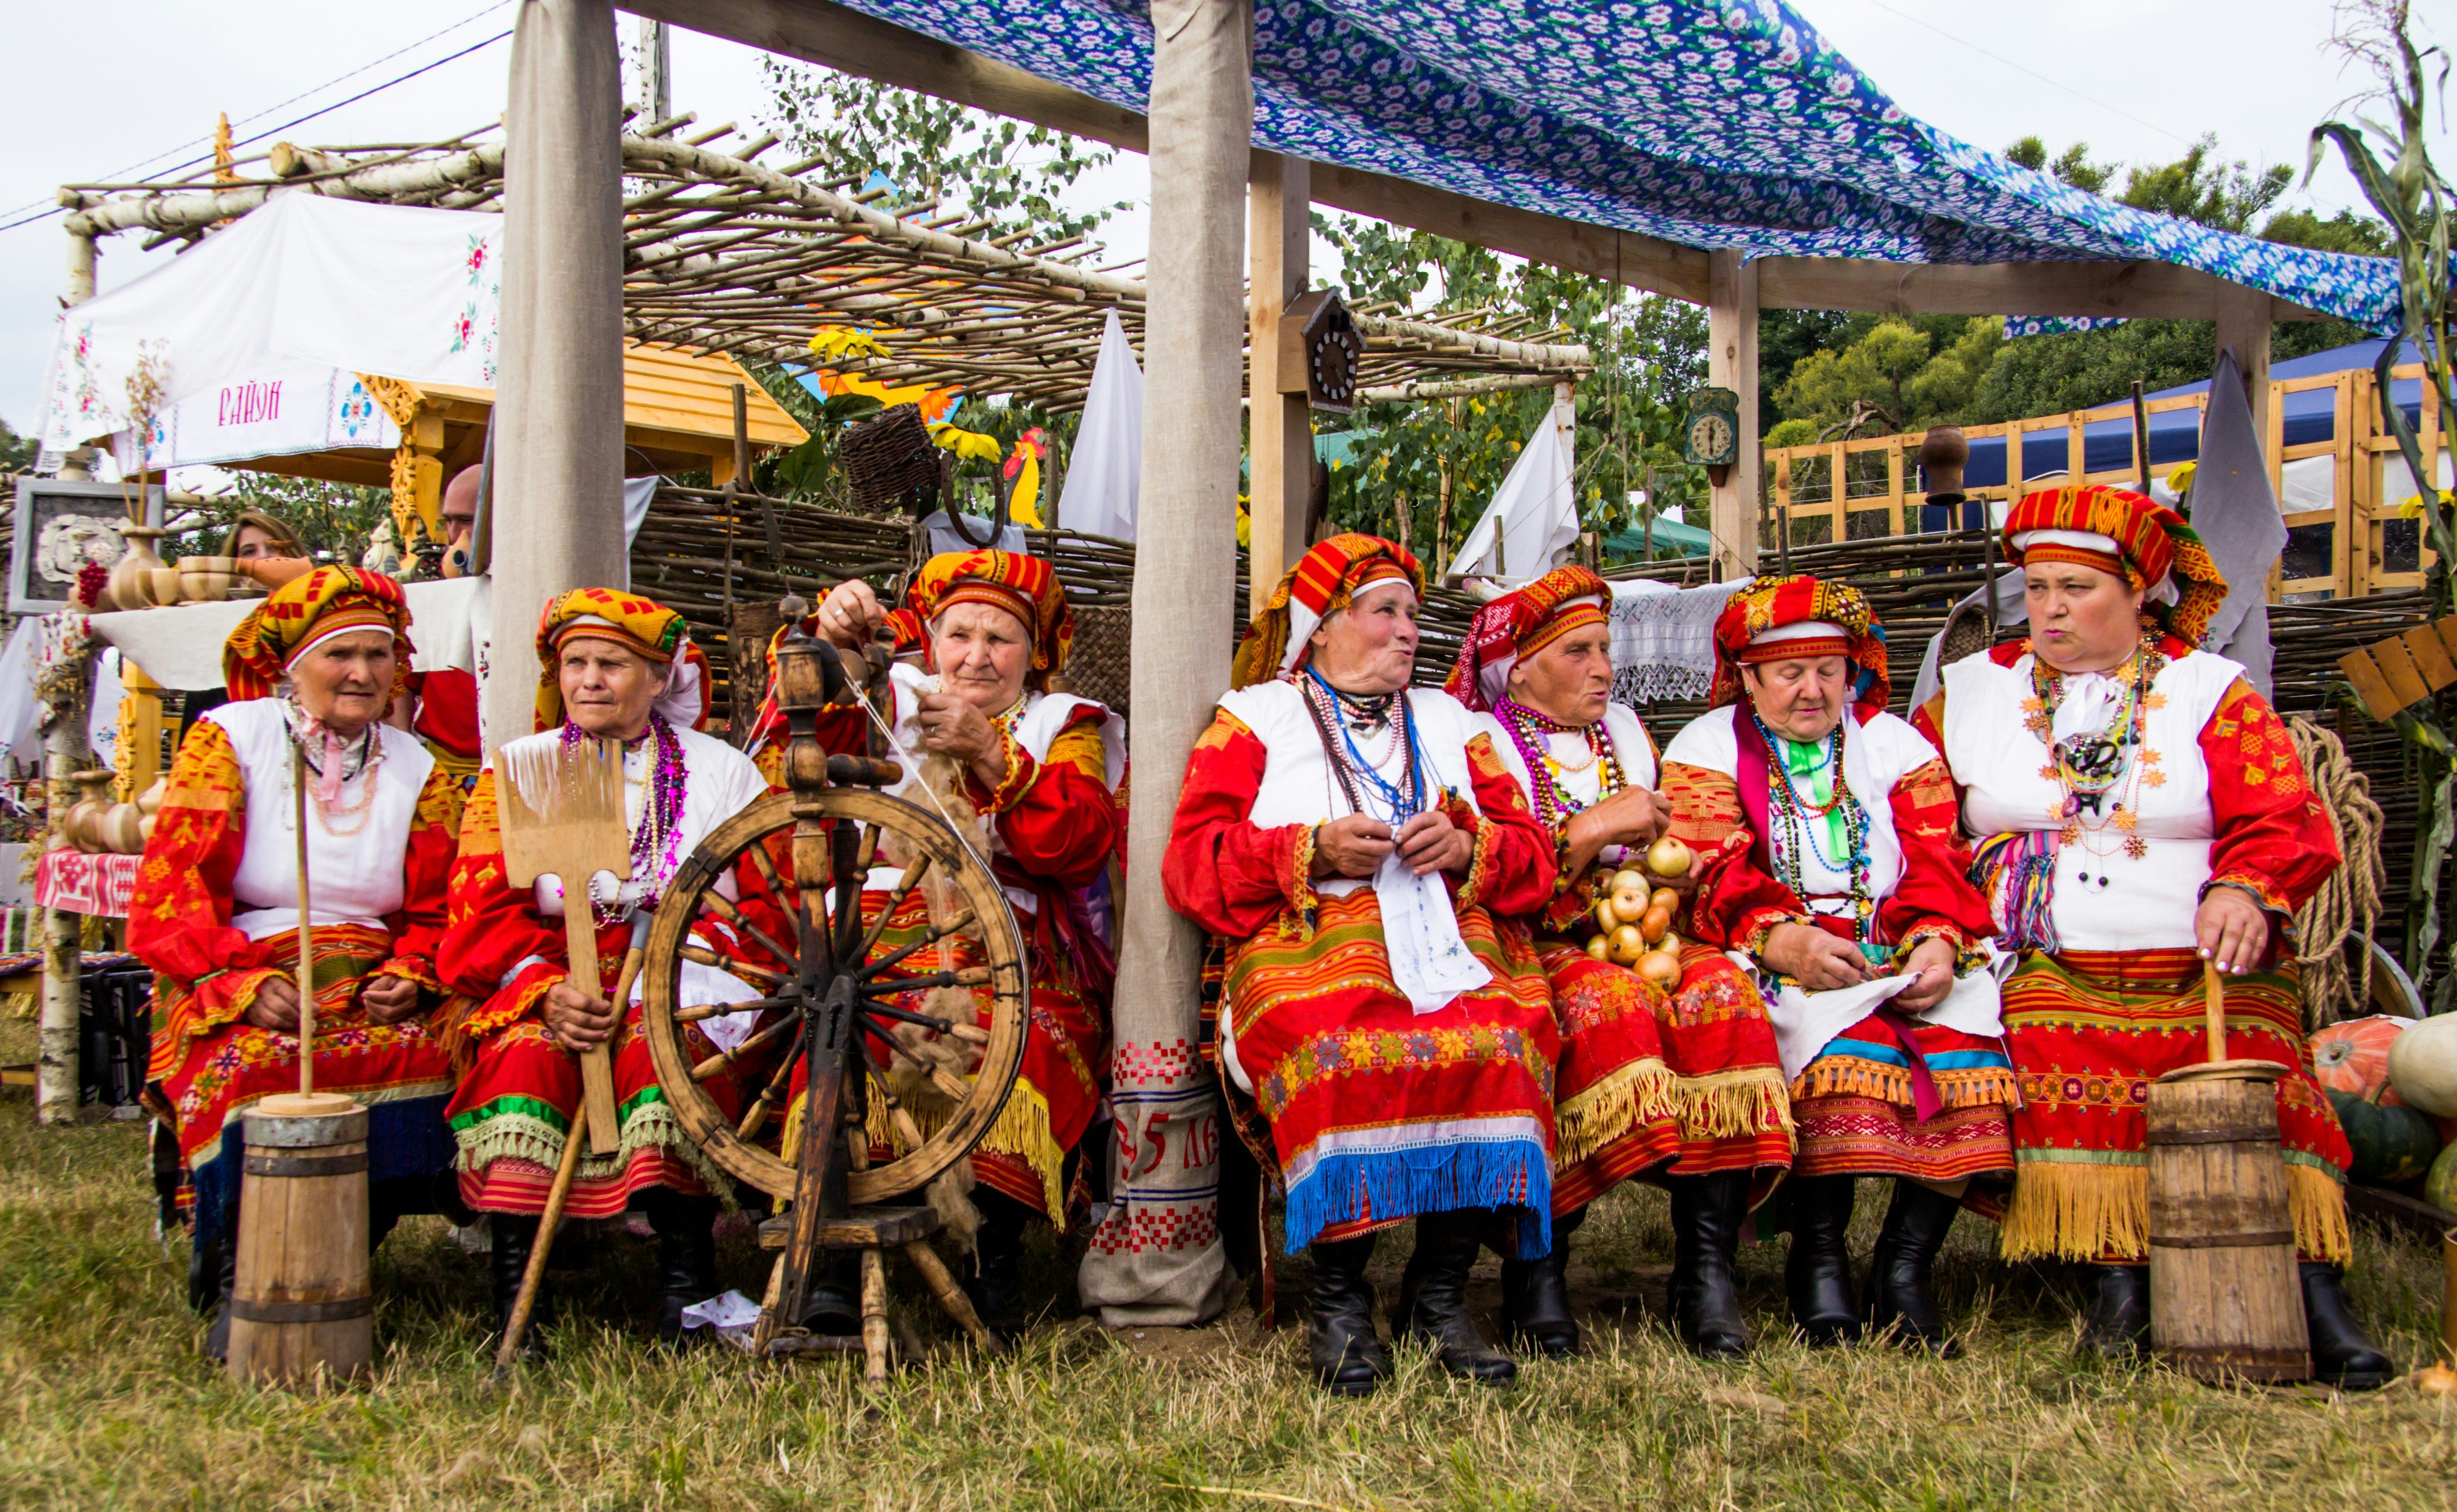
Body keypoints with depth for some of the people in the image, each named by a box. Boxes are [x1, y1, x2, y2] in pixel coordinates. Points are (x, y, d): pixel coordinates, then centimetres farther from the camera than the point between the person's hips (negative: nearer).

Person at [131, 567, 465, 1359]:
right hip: (235, 983, -3)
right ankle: (235, 1277, -15)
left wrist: (410, 977, -7)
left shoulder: (414, 769, 14)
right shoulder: (227, 741, 3)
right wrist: (245, 984, -19)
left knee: (417, 1057, -28)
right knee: (250, 1067, -34)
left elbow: (435, 914, 15)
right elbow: (169, 894, -4)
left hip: (372, 988, 3)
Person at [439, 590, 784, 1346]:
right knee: (528, 1049, -31)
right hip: (549, 979, 1)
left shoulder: (722, 770, 11)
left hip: (687, 986, -1)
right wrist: (548, 990, -15)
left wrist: (664, 979, -14)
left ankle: (686, 1282, -30)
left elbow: (767, 908, 3)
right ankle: (513, 1280, -31)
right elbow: (483, 910, 5)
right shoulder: (516, 768, 15)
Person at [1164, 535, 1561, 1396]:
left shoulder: (1446, 722, 28)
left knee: (1498, 1040, -31)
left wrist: (1468, 847, -1)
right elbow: (1194, 863, 4)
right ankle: (1337, 1294, -21)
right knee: (1345, 1047, -37)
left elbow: (1534, 862, 21)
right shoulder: (1256, 717, 17)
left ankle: (1439, 1292, -19)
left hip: (1455, 941, 3)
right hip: (1309, 942, -3)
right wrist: (1312, 850, -10)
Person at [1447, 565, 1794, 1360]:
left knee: (1720, 991, -27)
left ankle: (1707, 1267, -29)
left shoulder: (1627, 736, 22)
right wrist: (1590, 831, -13)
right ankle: (1536, 1263, -28)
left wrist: (1662, 884, 3)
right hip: (1534, 957, -5)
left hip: (1639, 944, 5)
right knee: (1604, 999, -36)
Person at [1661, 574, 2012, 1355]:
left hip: (1902, 958, 3)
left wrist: (1940, 942, -15)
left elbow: (1938, 867, 8)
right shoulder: (1707, 750, 11)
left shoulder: (1897, 747, 20)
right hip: (1780, 966, -3)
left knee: (1964, 1038, -27)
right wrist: (1783, 940, -24)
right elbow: (1715, 879, -4)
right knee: (1845, 1043, -34)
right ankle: (1818, 1261, -20)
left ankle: (1906, 1268, -18)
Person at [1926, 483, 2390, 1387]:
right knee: (2059, 1071, -29)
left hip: (2208, 973, 0)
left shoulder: (2212, 692, 12)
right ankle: (2115, 1279, -27)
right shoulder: (1971, 692, 16)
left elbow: (2284, 821, 2)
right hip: (2052, 972, 0)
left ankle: (2313, 1293, -27)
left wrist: (2242, 890, -18)